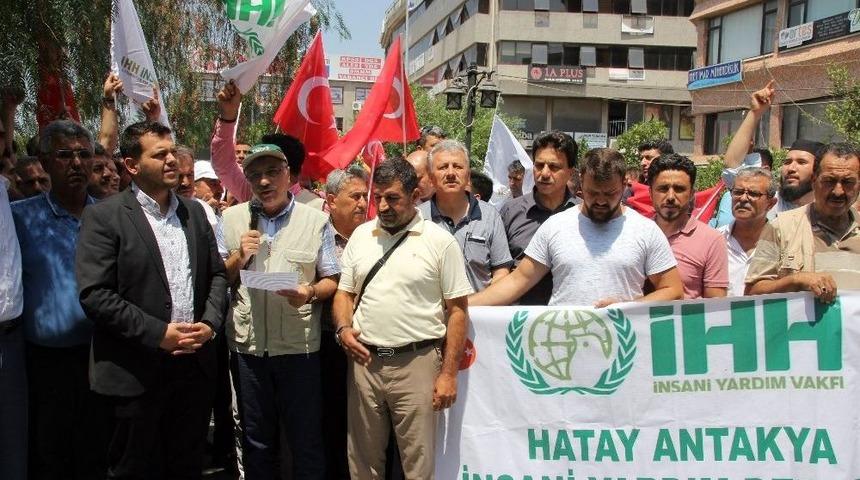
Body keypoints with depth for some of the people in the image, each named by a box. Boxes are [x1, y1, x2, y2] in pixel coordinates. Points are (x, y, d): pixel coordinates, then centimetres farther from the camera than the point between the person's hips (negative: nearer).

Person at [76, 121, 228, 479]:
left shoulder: (194, 211, 10)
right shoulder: (104, 217, -8)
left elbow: (217, 273, 13)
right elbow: (94, 294, -15)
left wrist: (210, 323, -4)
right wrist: (159, 333, -17)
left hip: (194, 364, 5)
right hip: (137, 371, -5)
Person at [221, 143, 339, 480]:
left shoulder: (316, 221, 0)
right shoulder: (231, 219, 6)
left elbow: (331, 281, 2)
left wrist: (310, 292, -18)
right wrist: (239, 257, -9)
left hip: (299, 345, -2)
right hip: (247, 345, 2)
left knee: (306, 440, 8)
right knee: (256, 442, 17)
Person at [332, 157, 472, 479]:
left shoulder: (440, 241, -4)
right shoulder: (361, 235, 9)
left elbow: (457, 310, -3)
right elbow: (344, 292, 16)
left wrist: (448, 373, -8)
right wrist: (344, 329, -5)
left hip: (417, 363, -4)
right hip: (364, 360, 4)